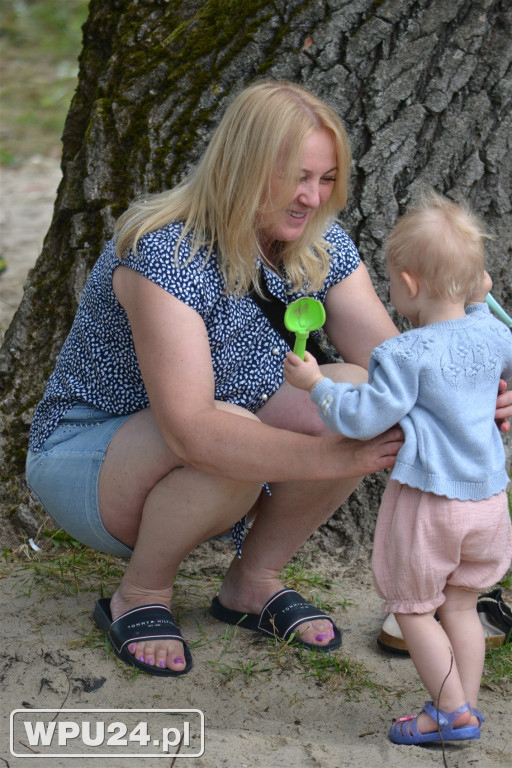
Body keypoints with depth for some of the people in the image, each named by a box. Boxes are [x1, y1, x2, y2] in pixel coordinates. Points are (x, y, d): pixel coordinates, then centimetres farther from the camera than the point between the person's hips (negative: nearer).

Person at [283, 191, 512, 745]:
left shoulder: (405, 355, -19)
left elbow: (364, 417, -18)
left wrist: (316, 384, -5)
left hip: (426, 501, -7)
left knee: (412, 609, 8)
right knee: (459, 606, 19)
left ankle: (453, 711, 8)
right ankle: (466, 705, 22)